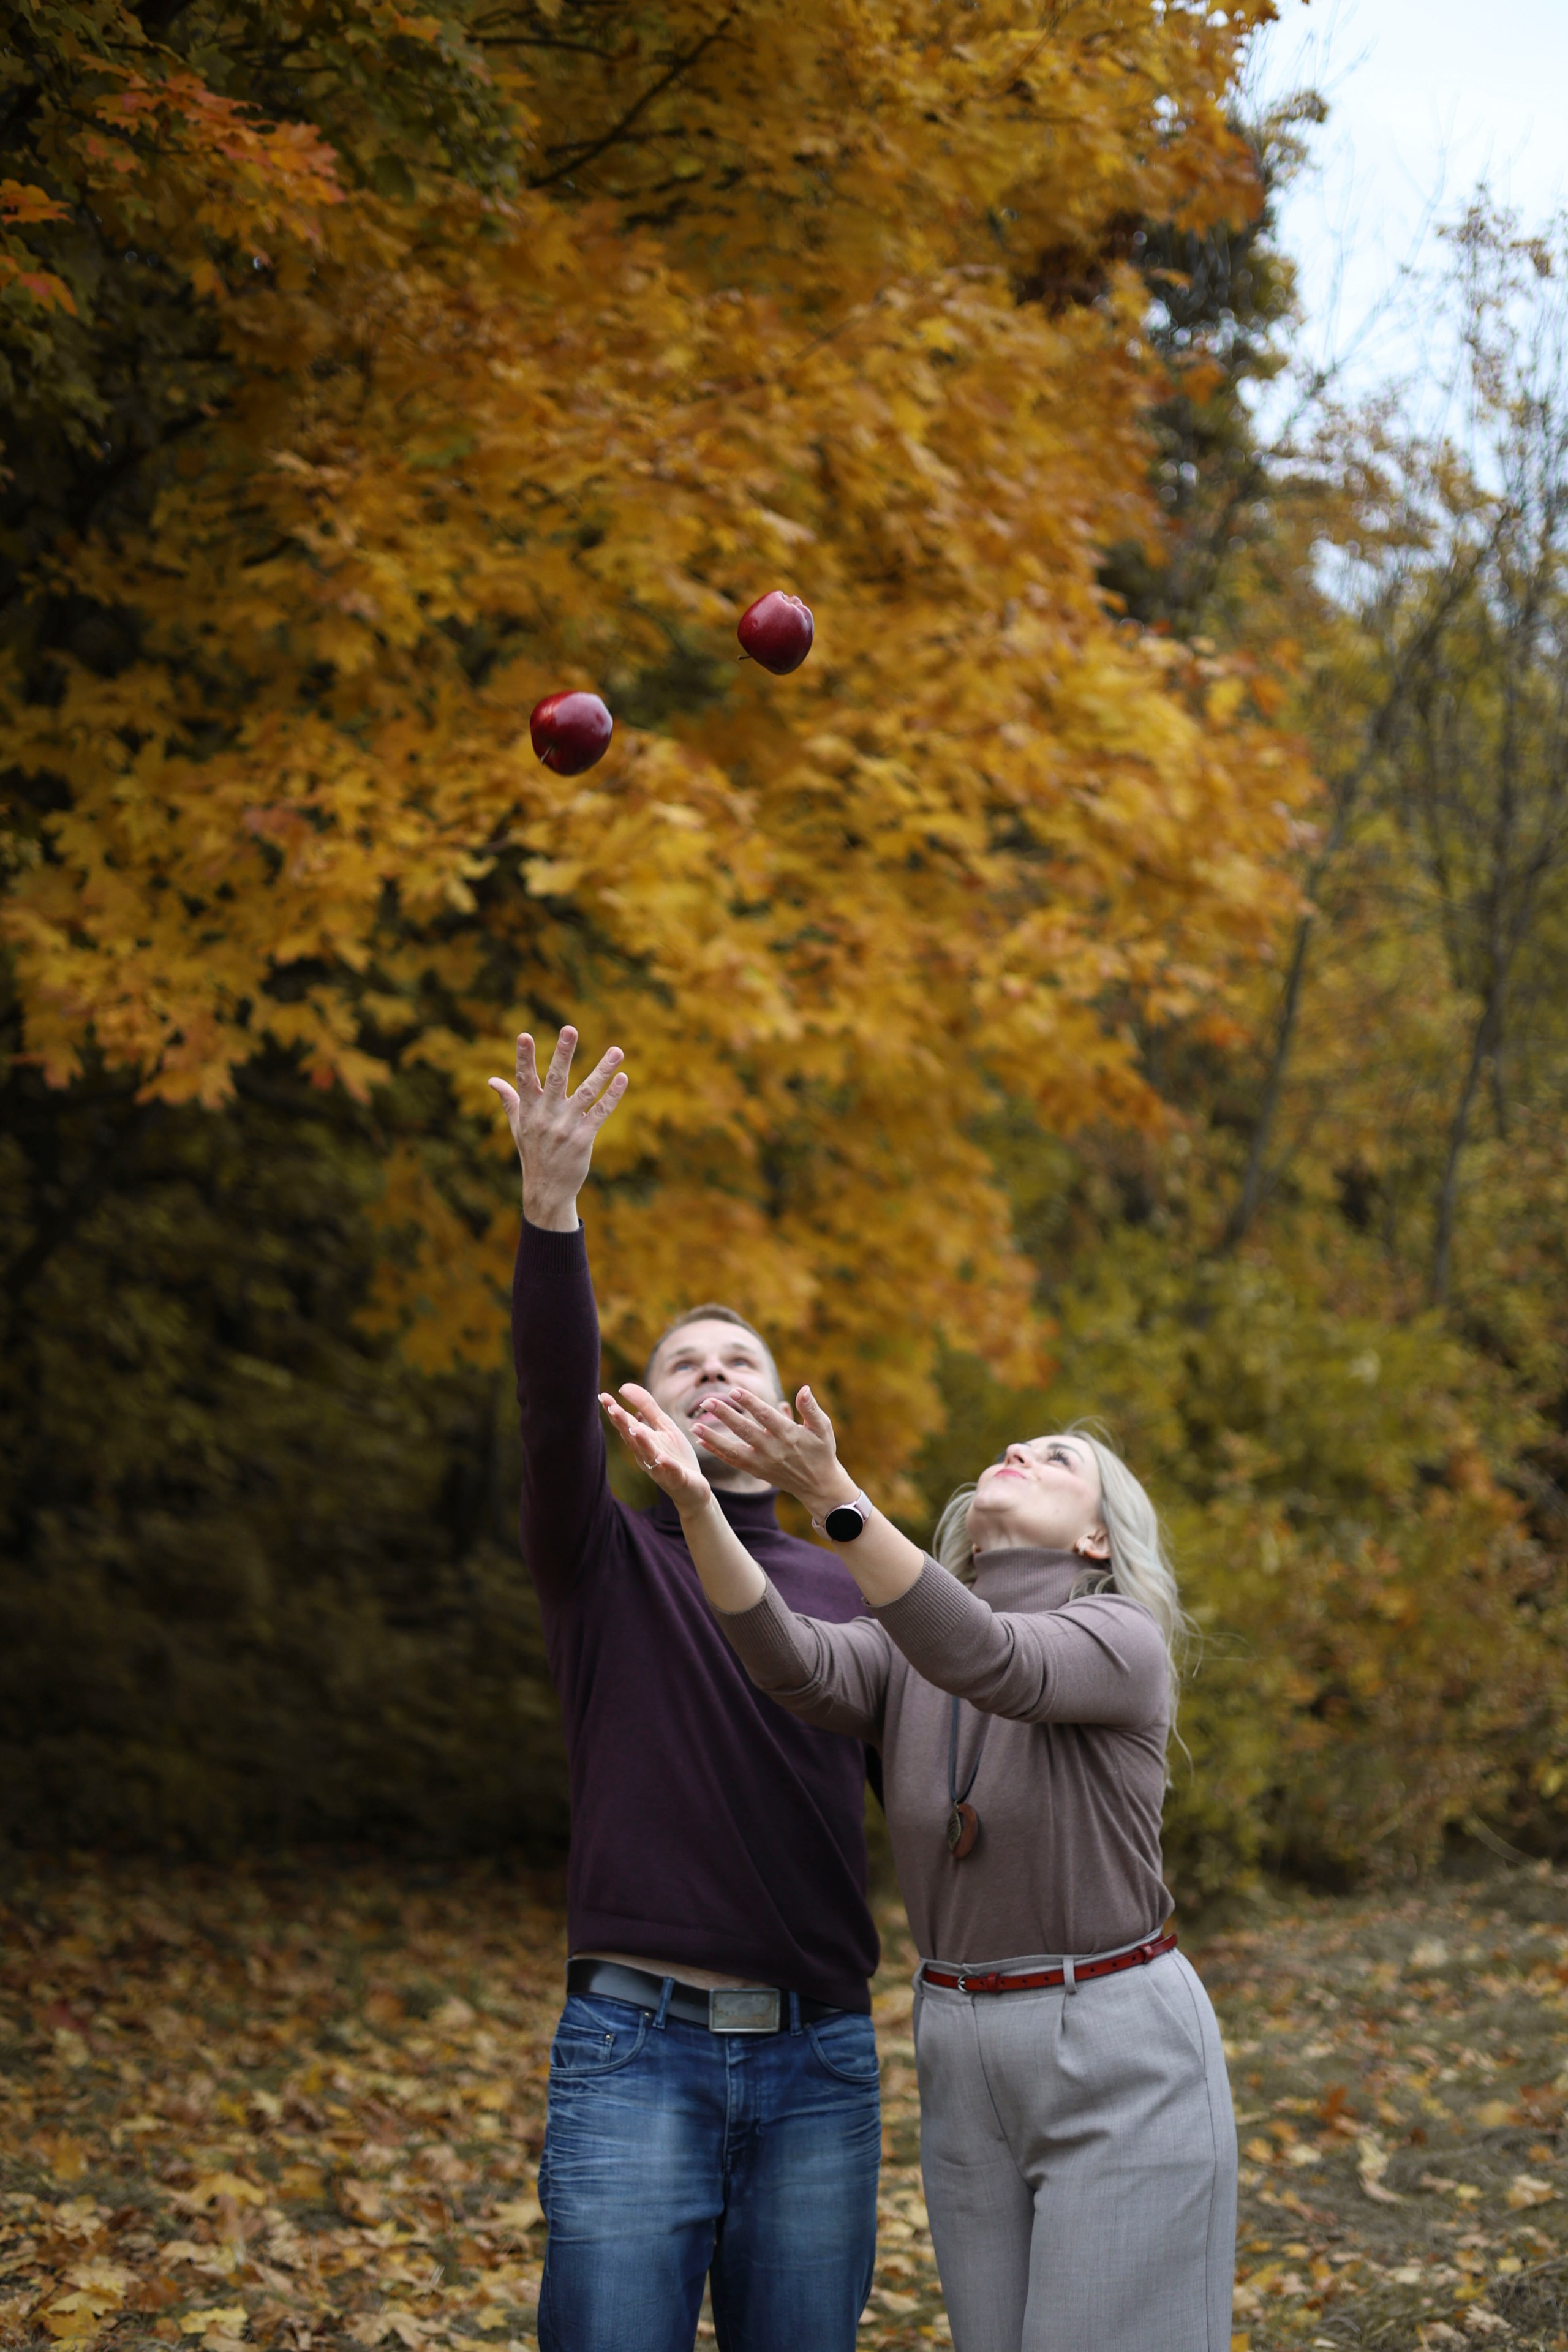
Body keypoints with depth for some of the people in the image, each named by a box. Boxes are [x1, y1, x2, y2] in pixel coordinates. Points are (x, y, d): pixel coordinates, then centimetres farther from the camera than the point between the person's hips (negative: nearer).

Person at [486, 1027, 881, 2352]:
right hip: (638, 2052, -3)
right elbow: (556, 1408, -13)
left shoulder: (851, 1594, 16)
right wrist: (551, 1211, -29)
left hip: (820, 2063, 3)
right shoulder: (606, 1564, 6)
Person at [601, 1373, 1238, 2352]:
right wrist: (695, 1501, -36)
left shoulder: (1125, 1644, -10)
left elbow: (991, 1664, -31)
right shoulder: (905, 1655, 5)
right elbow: (797, 1663, -18)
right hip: (968, 2060, 6)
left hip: (1121, 2058, -6)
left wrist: (831, 1494, -44)